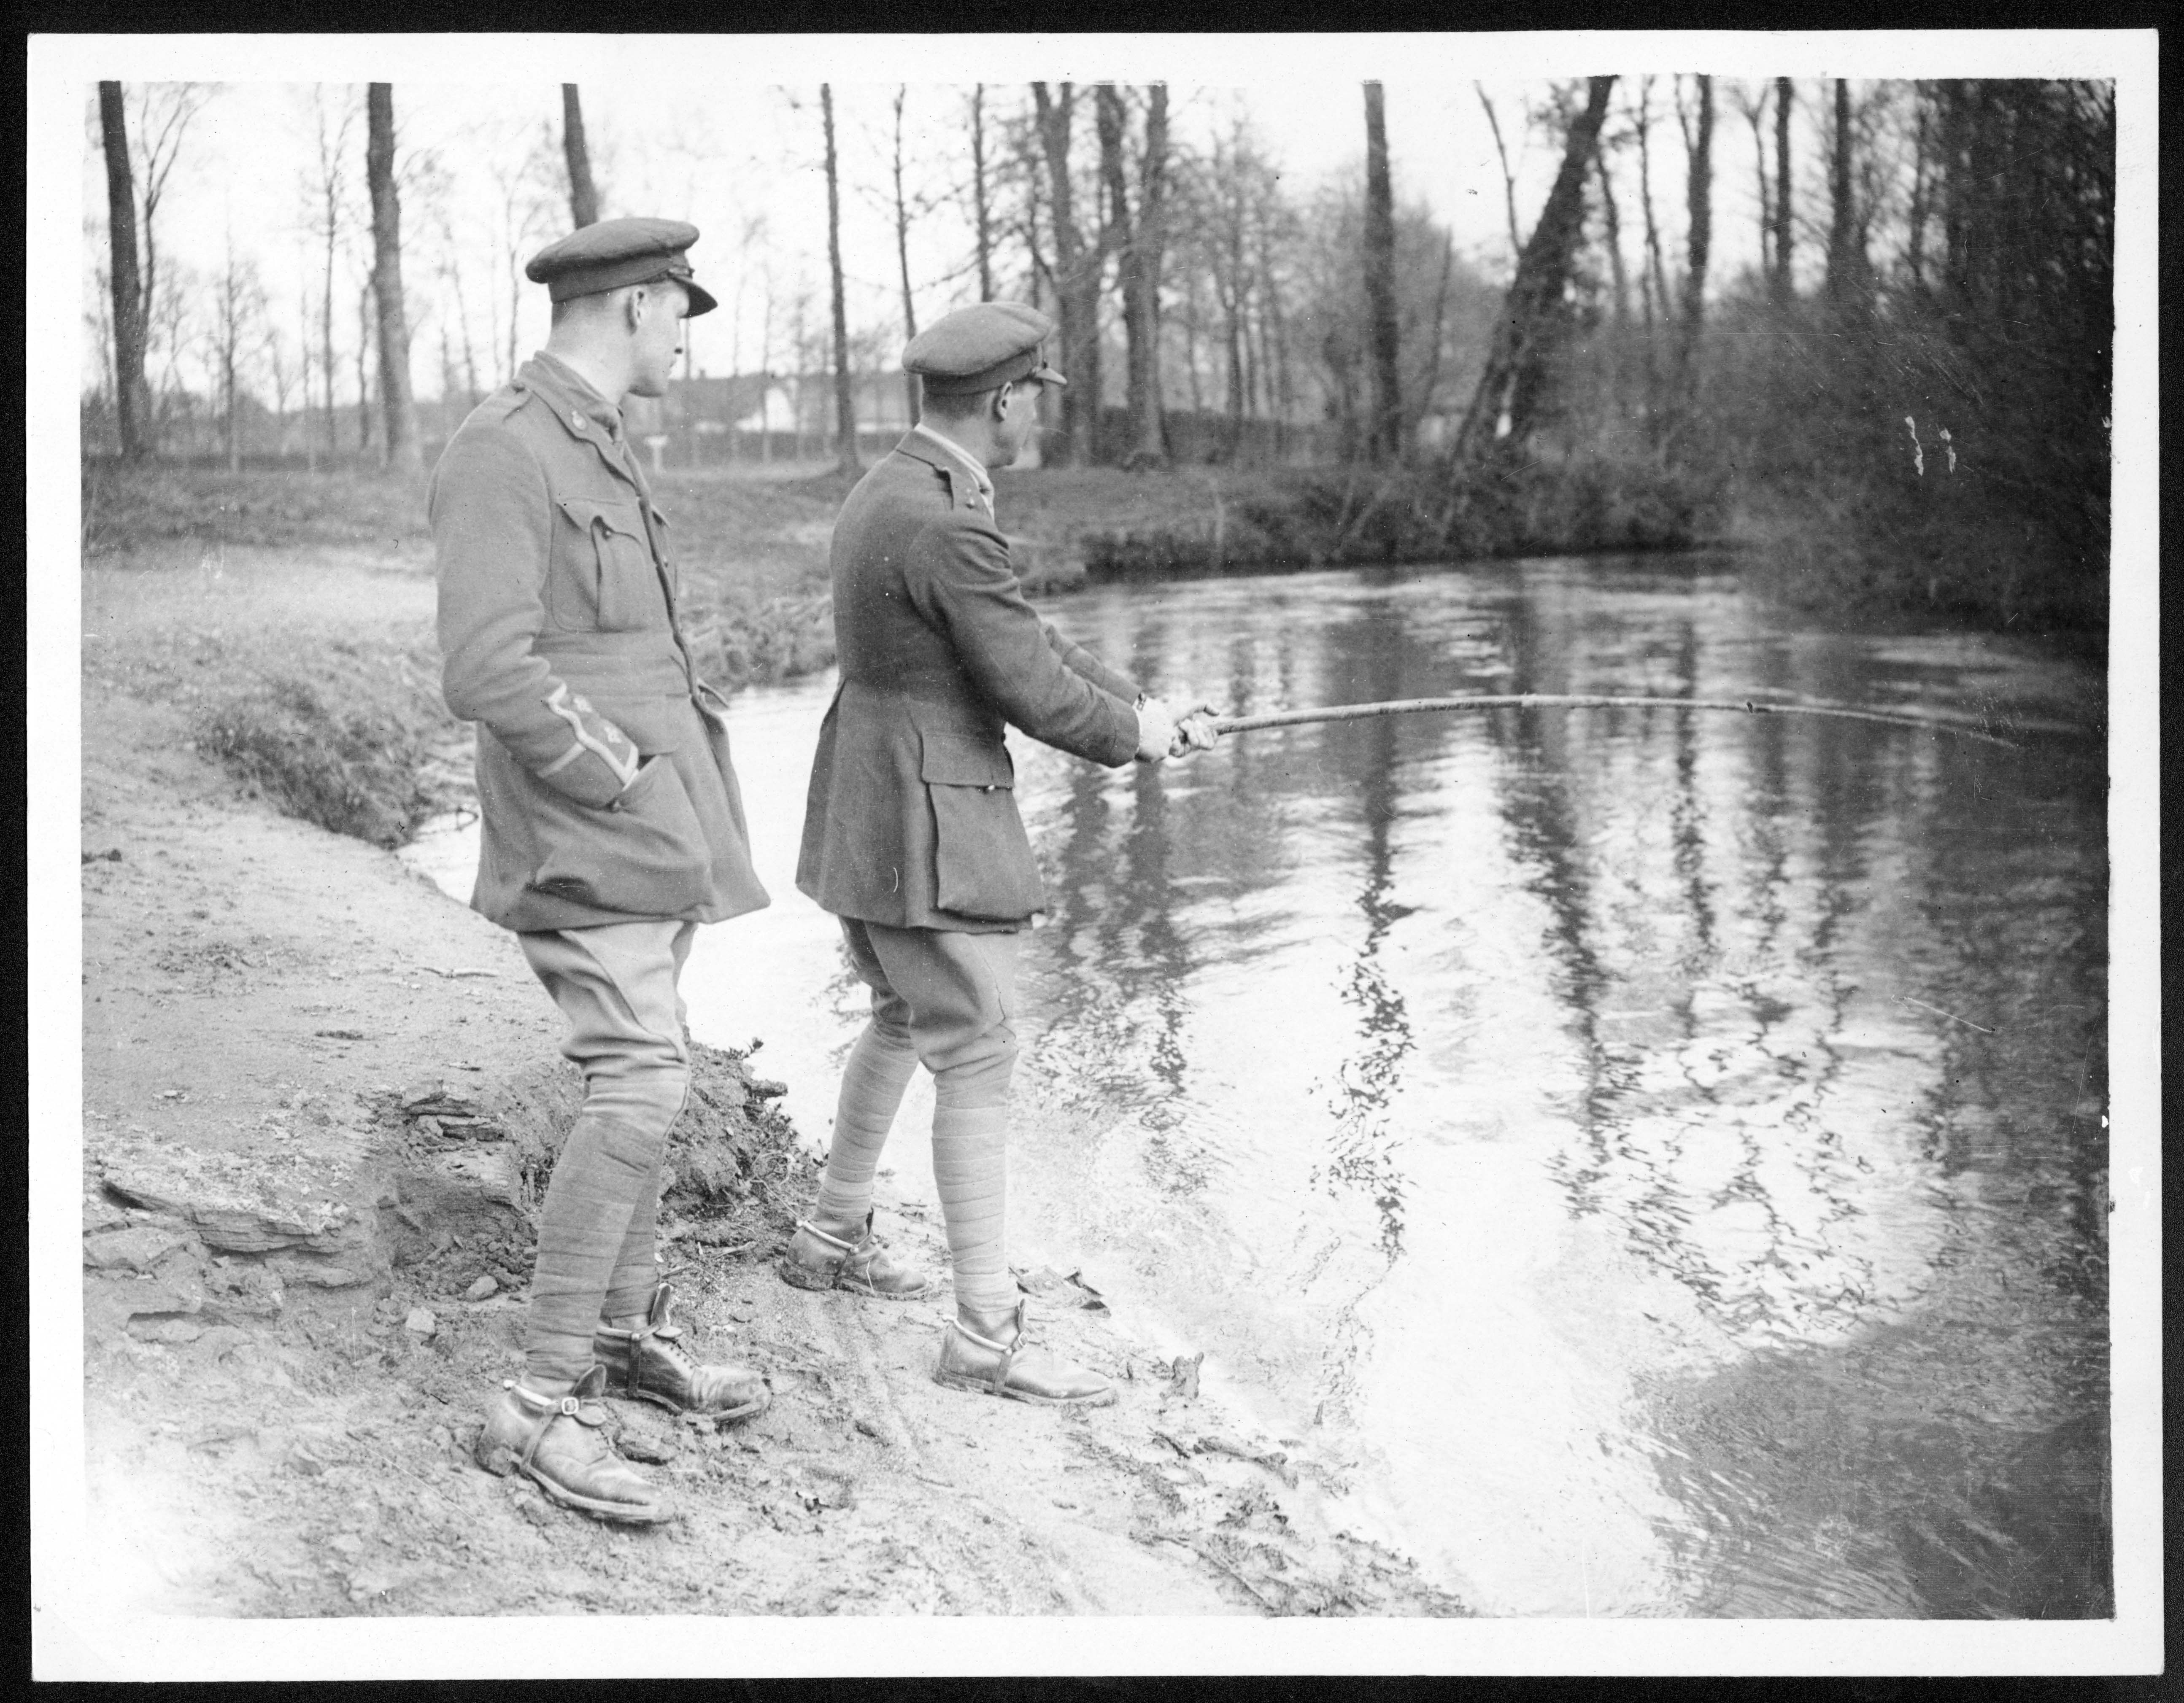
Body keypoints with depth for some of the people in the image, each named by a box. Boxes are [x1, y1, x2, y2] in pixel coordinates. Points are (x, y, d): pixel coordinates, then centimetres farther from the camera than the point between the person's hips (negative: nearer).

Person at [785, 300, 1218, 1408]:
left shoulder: (891, 491, 11)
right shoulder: (950, 526, -23)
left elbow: (1022, 639, 14)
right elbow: (1028, 690, -19)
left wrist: (1141, 709, 7)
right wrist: (1129, 736, 0)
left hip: (866, 809, 11)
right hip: (926, 827, -11)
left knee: (904, 1021, 25)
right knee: (978, 1061, -5)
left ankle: (832, 1240, 39)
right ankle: (986, 1336, -1)